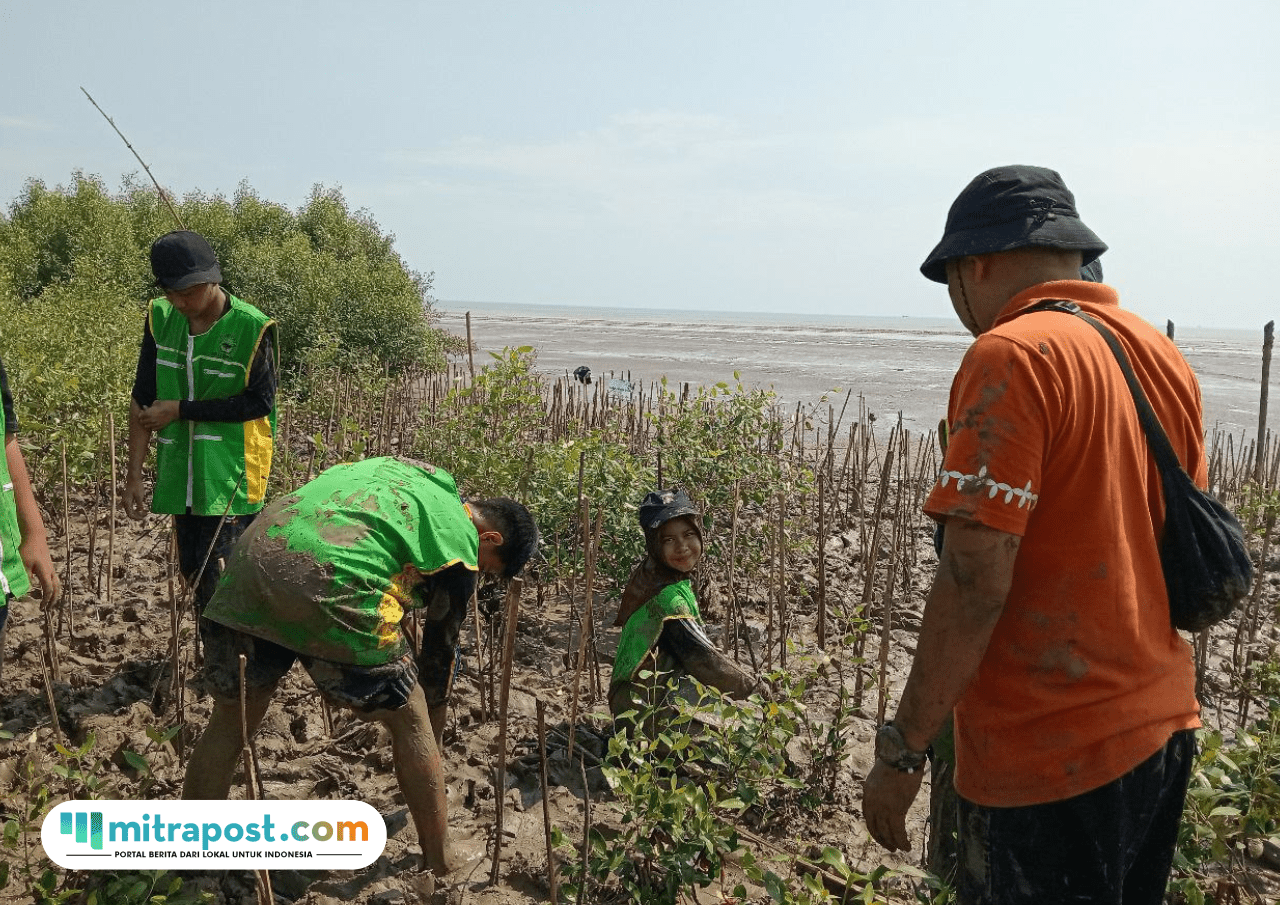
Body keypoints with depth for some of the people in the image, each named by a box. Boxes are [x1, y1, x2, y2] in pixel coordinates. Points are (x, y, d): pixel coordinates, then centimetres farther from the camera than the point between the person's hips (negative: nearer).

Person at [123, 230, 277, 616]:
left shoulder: (252, 327, -14)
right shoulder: (161, 318, 0)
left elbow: (260, 401, -12)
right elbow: (143, 399, 5)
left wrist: (180, 410, -12)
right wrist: (134, 474, 4)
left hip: (232, 478, -6)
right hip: (181, 478, 6)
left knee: (220, 582, -10)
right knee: (193, 576, 15)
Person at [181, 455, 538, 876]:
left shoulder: (404, 469, 30)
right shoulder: (459, 543, 12)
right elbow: (439, 655, 19)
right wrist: (433, 756, 33)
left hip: (251, 556, 7)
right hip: (330, 582, -6)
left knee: (232, 717, 23)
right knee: (409, 718, 13)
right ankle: (442, 868, 22)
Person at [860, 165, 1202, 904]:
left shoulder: (1012, 356, -17)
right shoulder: (1164, 355, 8)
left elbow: (976, 579, -22)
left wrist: (902, 750, -15)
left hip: (1053, 759, -8)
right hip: (1164, 731, 8)